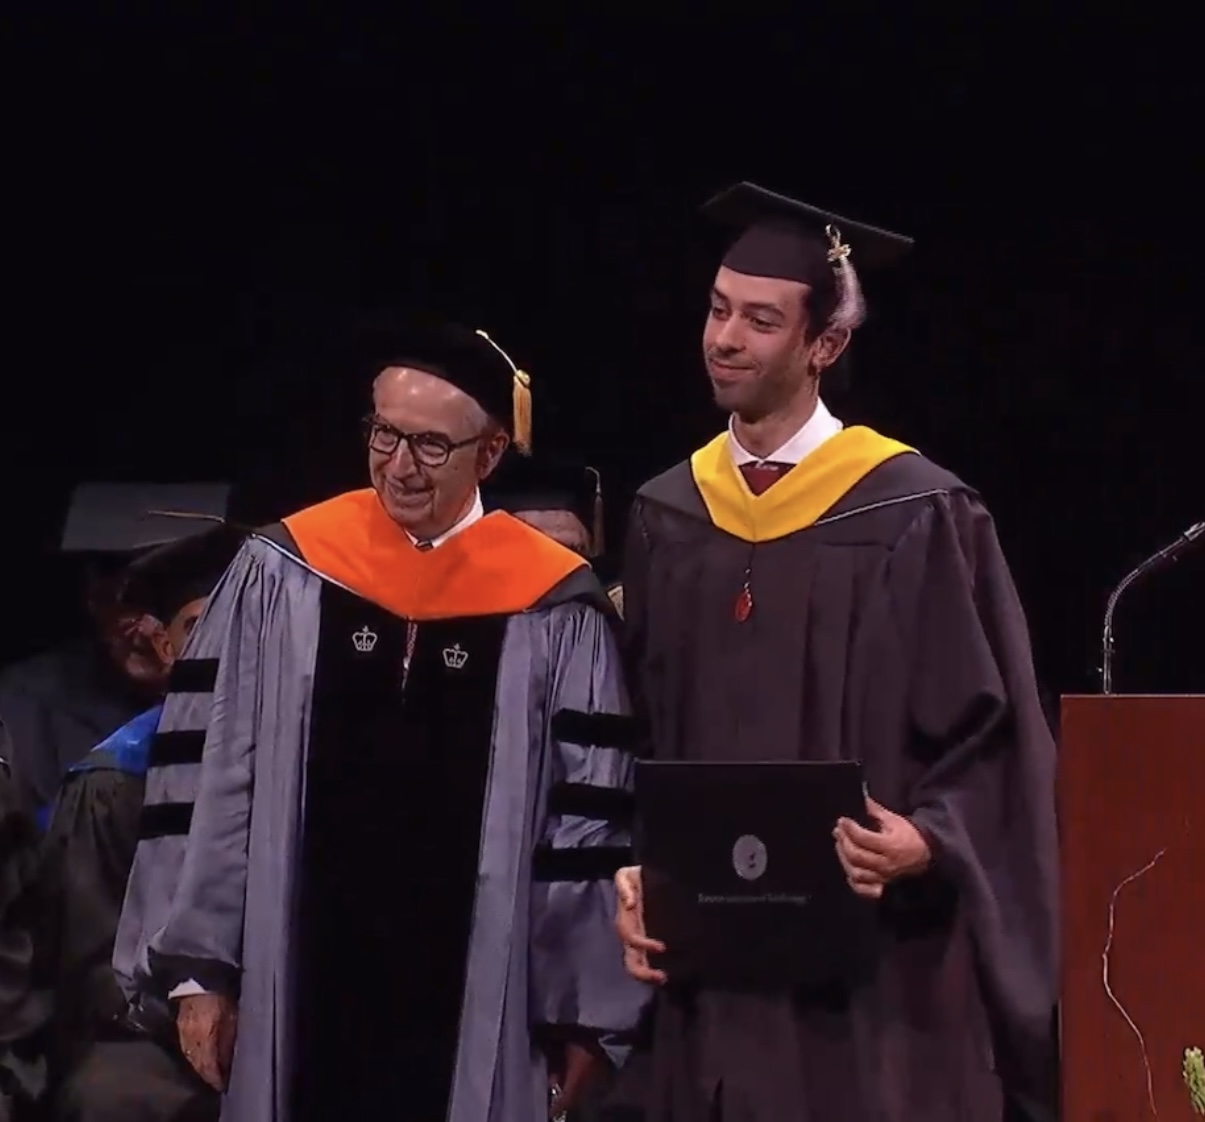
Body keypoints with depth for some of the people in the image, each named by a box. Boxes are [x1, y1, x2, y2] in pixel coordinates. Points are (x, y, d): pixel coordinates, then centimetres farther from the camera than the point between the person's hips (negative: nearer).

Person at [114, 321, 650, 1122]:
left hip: (475, 1002, -1)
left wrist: (585, 1017, -1)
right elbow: (208, 772, 3)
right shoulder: (282, 573, 1)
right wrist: (197, 967, -1)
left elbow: (590, 821, 0)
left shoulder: (550, 608, -2)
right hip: (305, 987, 1)